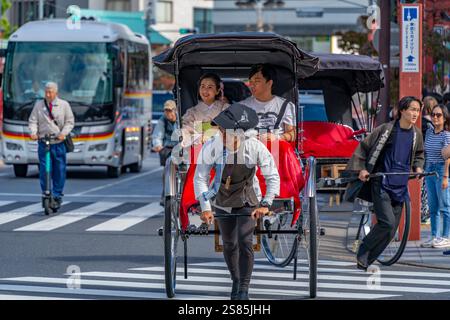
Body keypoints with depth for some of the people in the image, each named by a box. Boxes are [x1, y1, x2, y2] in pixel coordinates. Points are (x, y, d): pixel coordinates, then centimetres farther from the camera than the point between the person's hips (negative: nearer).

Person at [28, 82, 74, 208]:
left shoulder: (64, 105, 6)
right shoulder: (38, 105, 9)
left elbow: (70, 122, 5)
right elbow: (33, 121, 7)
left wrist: (63, 133, -12)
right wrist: (33, 132, -12)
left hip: (59, 142, 0)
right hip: (43, 142, 0)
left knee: (59, 170, 2)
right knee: (44, 170, -5)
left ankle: (57, 195, 12)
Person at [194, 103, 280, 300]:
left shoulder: (256, 147, -26)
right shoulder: (211, 147, -24)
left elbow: (273, 177, -16)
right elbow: (200, 178, -16)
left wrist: (265, 204, -24)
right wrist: (205, 208, -23)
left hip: (248, 200, -2)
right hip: (222, 200, 2)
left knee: (245, 242, -15)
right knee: (229, 244, 12)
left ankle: (244, 290, -7)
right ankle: (236, 282, 35)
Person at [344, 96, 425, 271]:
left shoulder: (416, 134, 6)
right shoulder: (386, 129, -9)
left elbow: (418, 155, 23)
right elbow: (363, 146, -1)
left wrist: (418, 168, 4)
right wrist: (361, 169, -8)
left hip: (400, 186, 6)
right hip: (381, 184, -6)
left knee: (391, 230, 4)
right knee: (387, 223, -19)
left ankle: (365, 261, 15)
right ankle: (363, 254, 0)